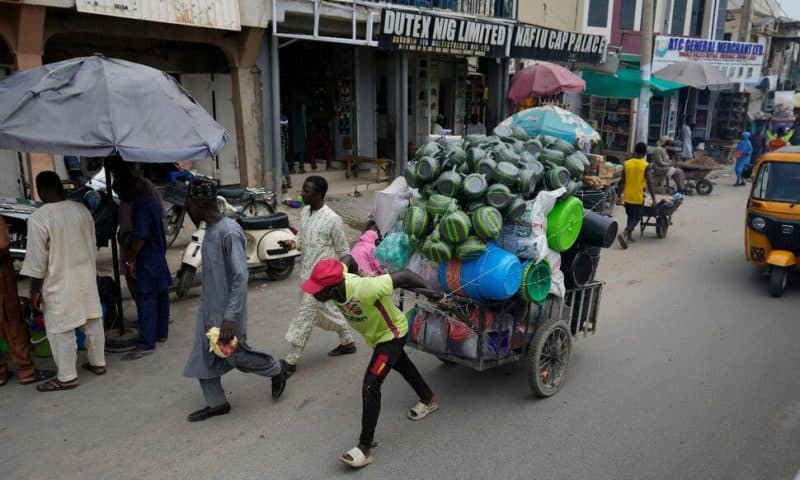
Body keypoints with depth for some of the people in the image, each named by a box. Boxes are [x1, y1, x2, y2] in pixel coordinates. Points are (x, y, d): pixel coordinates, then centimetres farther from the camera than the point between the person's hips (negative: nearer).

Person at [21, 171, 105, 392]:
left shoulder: (38, 218, -17)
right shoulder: (81, 209, 1)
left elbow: (37, 258, -15)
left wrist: (35, 289, -6)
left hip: (59, 284, -6)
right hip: (87, 277, 6)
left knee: (60, 331, 6)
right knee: (93, 323, 16)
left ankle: (67, 377, 15)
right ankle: (98, 363, 30)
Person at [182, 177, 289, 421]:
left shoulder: (228, 232, -24)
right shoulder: (210, 230, 4)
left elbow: (240, 277, -26)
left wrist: (231, 317, -28)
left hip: (226, 310, -8)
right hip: (209, 306, 9)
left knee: (237, 356, 6)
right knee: (203, 357, 12)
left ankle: (276, 369, 30)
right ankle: (216, 402, 26)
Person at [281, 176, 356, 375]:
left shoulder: (332, 219, -19)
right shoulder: (304, 213, 3)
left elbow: (343, 251, -11)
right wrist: (294, 243, -7)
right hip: (307, 272, 8)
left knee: (305, 316, -3)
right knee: (324, 311, 20)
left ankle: (291, 361, 8)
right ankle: (348, 342, 39)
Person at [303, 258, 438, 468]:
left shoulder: (364, 289, -46)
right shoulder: (337, 277, -28)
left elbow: (404, 275, -37)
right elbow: (348, 260, -5)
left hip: (392, 334, -8)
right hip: (376, 334, 8)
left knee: (370, 386, -17)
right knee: (401, 365, 30)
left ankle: (365, 449, -6)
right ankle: (429, 399, 57)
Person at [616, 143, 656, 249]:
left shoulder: (627, 163, 1)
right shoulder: (646, 165, -10)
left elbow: (622, 181, 2)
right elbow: (649, 183, -11)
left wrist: (620, 194, 10)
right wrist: (653, 198, -5)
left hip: (627, 196, 4)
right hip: (638, 197, -4)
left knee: (630, 216, 21)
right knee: (636, 218, 2)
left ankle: (629, 236, 25)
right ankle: (624, 234, -19)